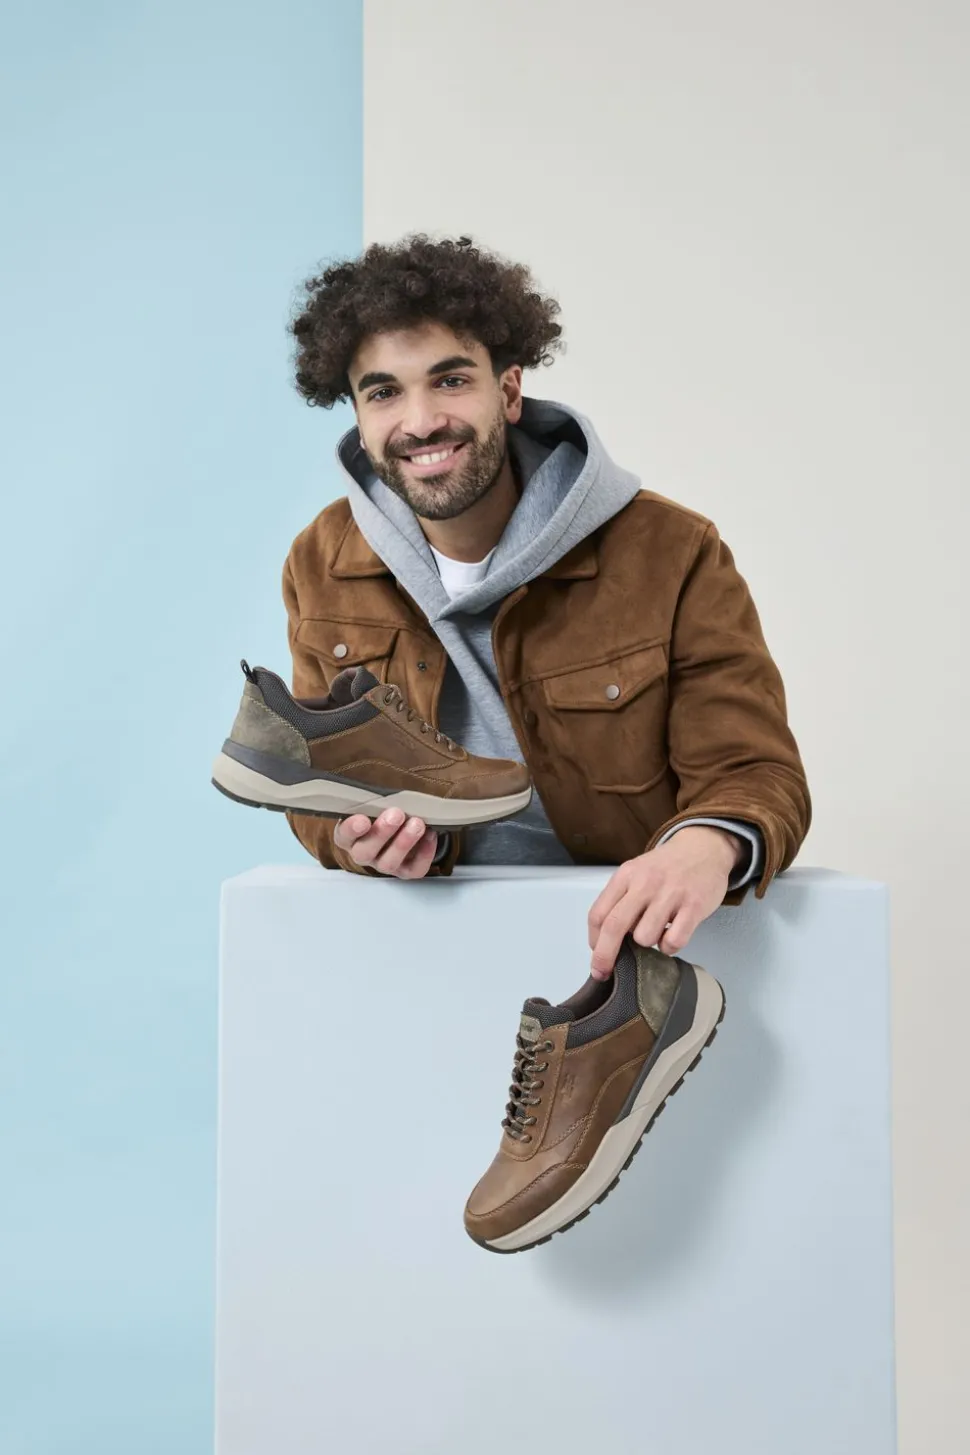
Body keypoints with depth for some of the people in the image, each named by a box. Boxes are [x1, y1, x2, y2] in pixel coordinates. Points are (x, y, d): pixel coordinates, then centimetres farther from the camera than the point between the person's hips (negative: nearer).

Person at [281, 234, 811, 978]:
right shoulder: (320, 568, 3)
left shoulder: (673, 557, -8)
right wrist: (359, 835, -16)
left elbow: (756, 775, -8)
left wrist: (711, 845, -33)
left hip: (635, 936, -1)